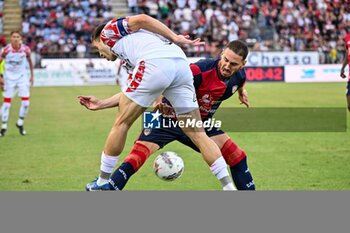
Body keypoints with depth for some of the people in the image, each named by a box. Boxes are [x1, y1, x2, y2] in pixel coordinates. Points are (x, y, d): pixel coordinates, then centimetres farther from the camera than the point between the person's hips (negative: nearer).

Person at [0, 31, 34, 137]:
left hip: (22, 77, 2)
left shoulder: (25, 49, -11)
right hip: (9, 78, -1)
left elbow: (30, 61, 7)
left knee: (25, 102, -5)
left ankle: (20, 123, 18)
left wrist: (32, 75, 12)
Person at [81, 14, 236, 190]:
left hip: (155, 63, -7)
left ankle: (103, 182, 18)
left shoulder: (108, 31, 22)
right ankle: (229, 187, 4)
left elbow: (142, 19, 5)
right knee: (198, 134, 10)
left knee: (121, 123, 11)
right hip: (182, 65, 7)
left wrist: (175, 38, 4)